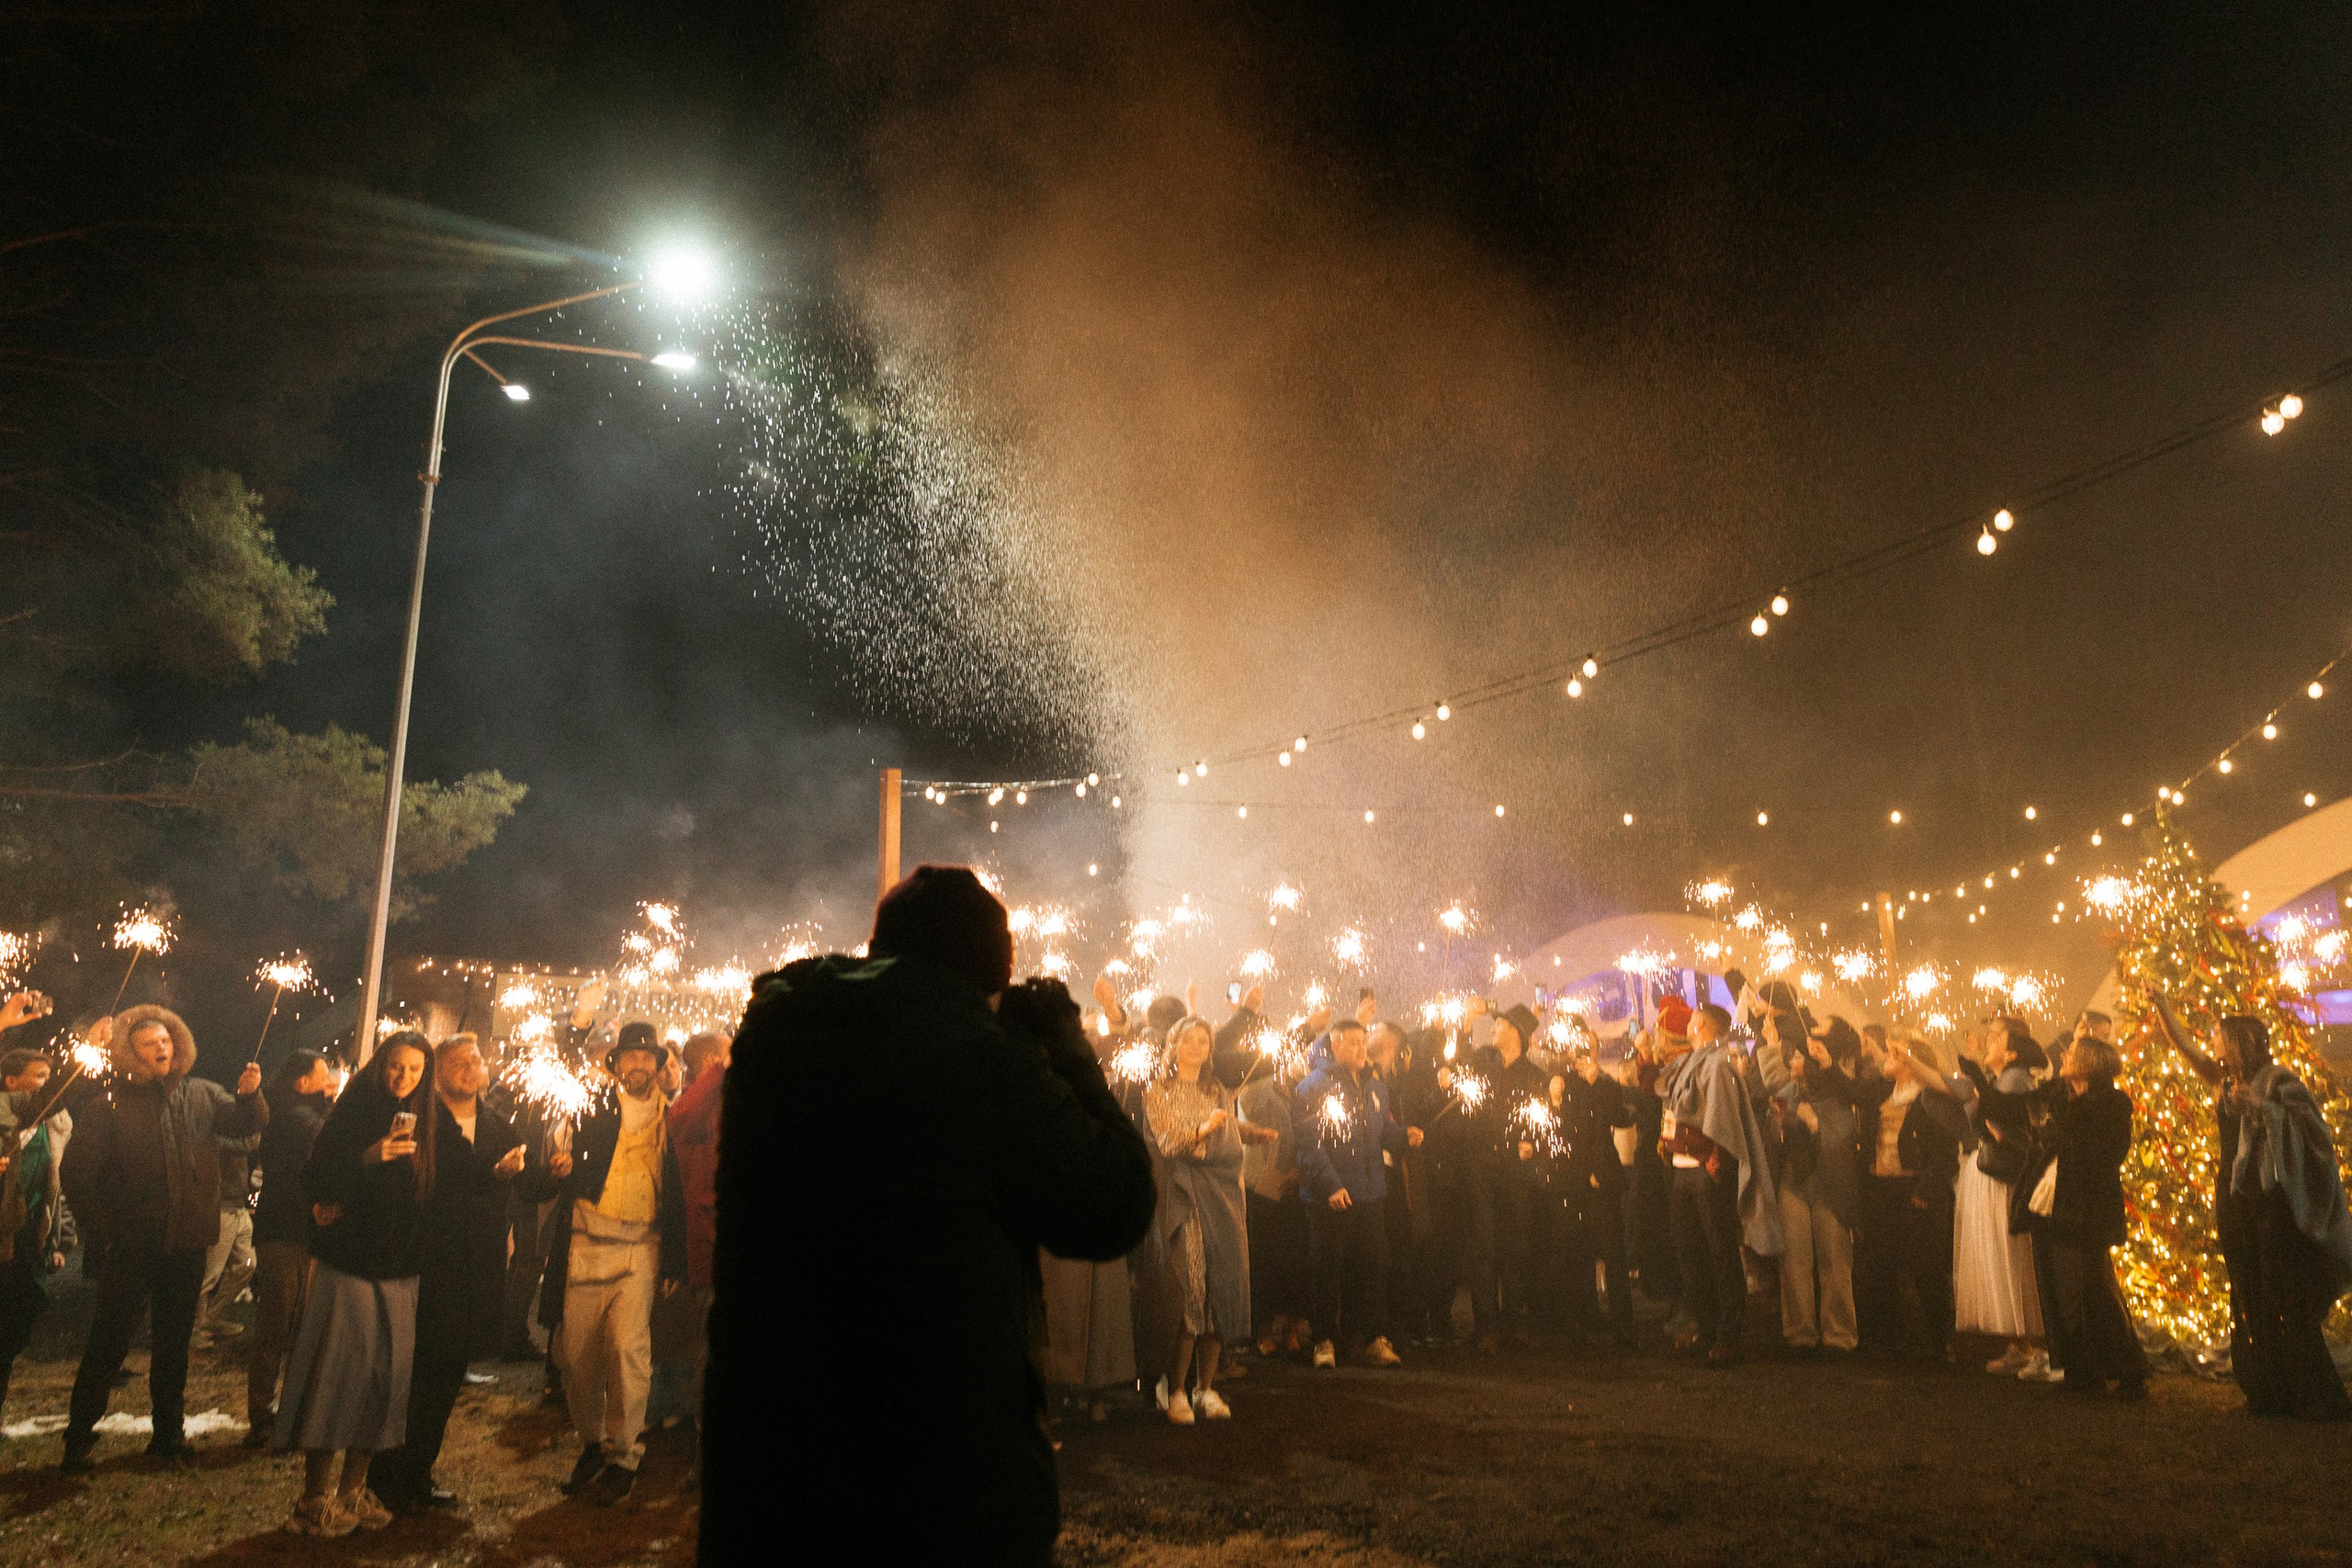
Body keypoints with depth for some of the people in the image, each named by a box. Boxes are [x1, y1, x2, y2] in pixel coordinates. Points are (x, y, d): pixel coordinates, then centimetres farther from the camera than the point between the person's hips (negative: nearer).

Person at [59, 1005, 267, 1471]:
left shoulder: (201, 1095, 4)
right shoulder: (109, 1104, -5)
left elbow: (247, 1122, -2)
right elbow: (77, 1170, -3)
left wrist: (250, 1095, -24)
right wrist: (100, 1228, -8)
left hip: (187, 1244, 3)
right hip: (130, 1247, -3)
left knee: (174, 1343, 13)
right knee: (108, 1343, 2)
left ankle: (168, 1433, 24)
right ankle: (78, 1439, 15)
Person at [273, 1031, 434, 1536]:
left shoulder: (426, 1125, 8)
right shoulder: (352, 1113, -2)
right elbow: (316, 1180, -7)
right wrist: (367, 1158, -20)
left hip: (400, 1268, 4)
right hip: (348, 1263, -4)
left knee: (389, 1375, 2)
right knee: (339, 1371, -6)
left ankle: (353, 1489, 13)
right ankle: (314, 1499, 3)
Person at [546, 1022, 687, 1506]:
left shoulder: (670, 1119, 8)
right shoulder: (597, 1111, 10)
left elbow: (678, 1193, 8)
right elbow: (577, 1172, 8)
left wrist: (674, 1261, 4)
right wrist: (564, 1168, -16)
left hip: (641, 1245, -2)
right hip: (588, 1240, 2)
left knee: (629, 1345, -13)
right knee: (576, 1350, 3)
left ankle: (624, 1457, -1)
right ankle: (592, 1442, 24)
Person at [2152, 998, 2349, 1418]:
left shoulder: (2277, 1079, -8)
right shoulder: (2229, 1082, 12)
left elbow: (2308, 1123, -18)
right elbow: (2184, 1046, 19)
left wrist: (2257, 1104, -24)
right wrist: (2160, 1006, 18)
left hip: (2272, 1204, -7)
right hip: (2236, 1203, 7)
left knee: (2288, 1305, -4)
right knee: (2251, 1303, 9)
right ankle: (2269, 1393, 15)